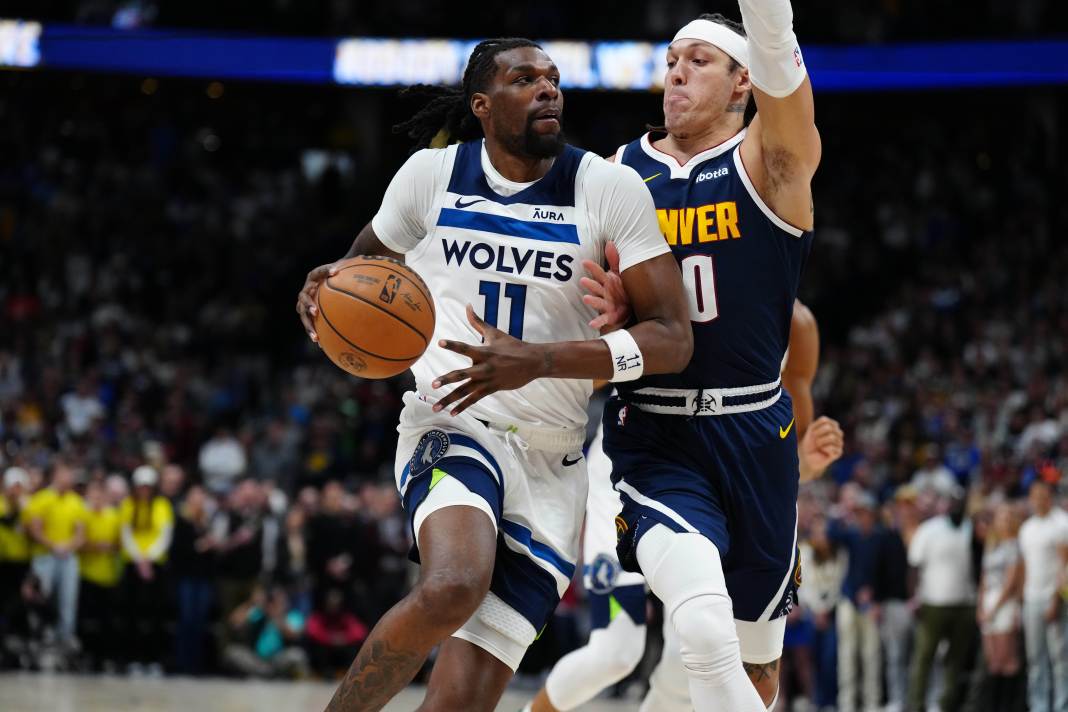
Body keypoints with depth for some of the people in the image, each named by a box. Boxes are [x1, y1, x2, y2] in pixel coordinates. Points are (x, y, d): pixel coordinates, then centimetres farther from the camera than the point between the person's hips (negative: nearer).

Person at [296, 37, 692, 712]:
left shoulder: (610, 189, -4)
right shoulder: (431, 175, 1)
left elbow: (673, 339, -9)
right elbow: (373, 257, 21)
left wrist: (540, 360, -23)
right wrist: (333, 284, -5)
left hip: (552, 465, 1)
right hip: (451, 429, -1)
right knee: (454, 587, -35)